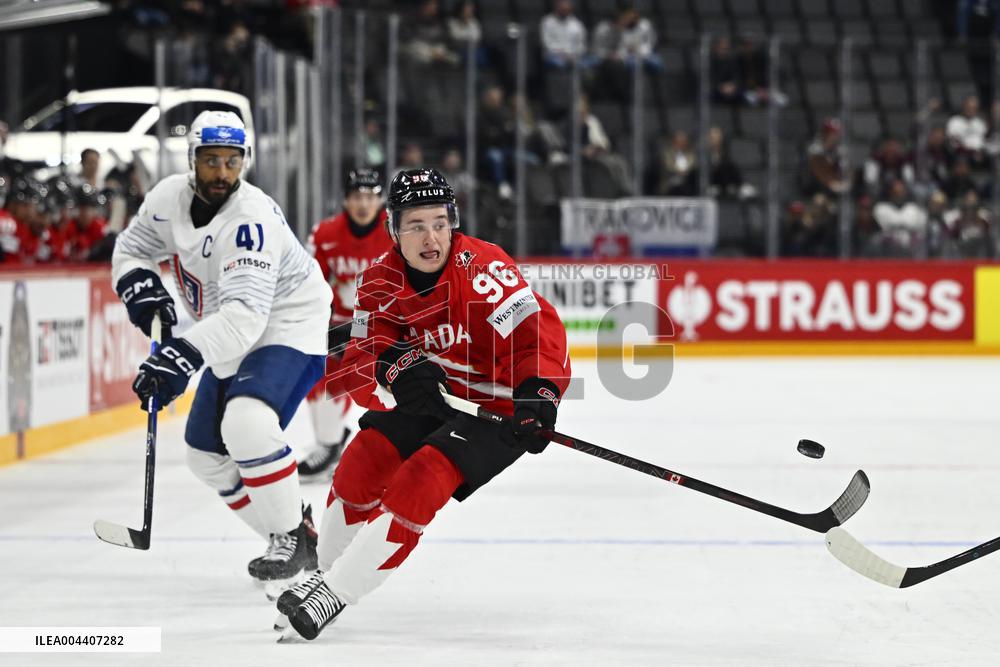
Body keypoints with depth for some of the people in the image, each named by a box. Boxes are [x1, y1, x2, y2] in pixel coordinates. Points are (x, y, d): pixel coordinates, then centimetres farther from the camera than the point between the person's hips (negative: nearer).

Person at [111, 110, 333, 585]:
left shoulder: (251, 219, -31)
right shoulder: (171, 198, -8)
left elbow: (245, 314, -40)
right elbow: (133, 247, 10)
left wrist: (182, 356, -49)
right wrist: (140, 285, -12)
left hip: (289, 327, -9)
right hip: (231, 338, 9)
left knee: (247, 423, -32)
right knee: (206, 453, 9)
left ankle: (293, 539, -18)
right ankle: (290, 539, 22)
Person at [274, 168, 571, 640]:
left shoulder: (481, 266, -23)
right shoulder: (381, 282, -5)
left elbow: (537, 331, -28)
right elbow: (359, 363, -11)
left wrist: (538, 394, -44)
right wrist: (397, 369, -34)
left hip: (499, 411, -6)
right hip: (433, 396, 6)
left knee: (420, 479, -22)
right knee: (366, 455, -8)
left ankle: (337, 592, -19)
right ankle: (328, 570, 12)